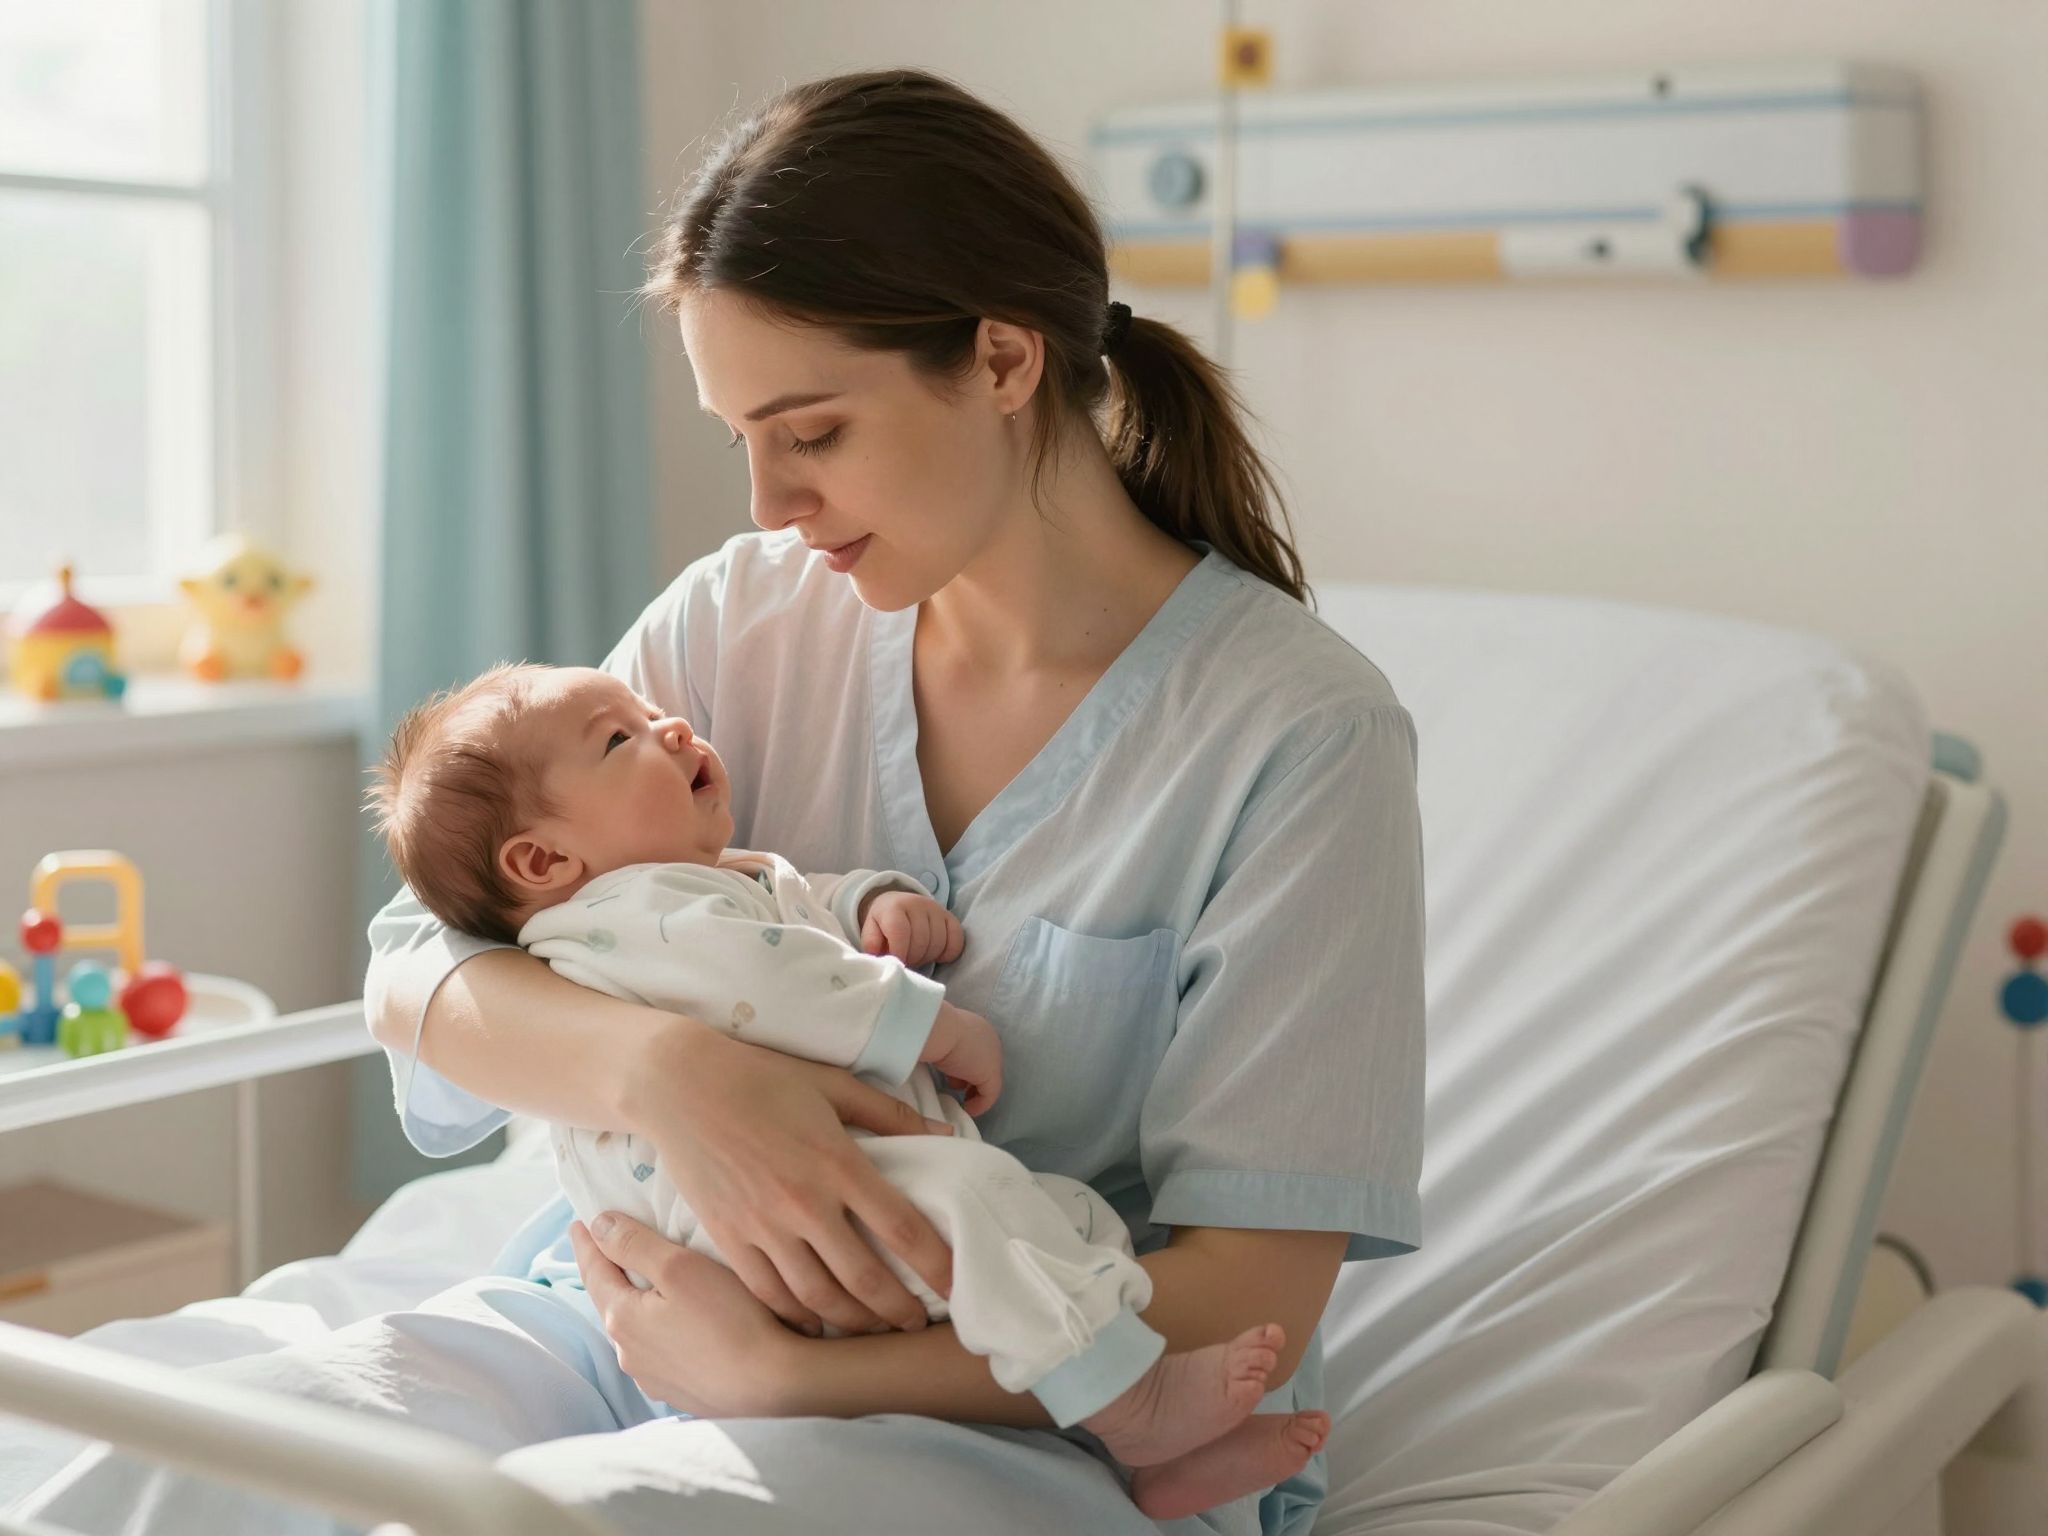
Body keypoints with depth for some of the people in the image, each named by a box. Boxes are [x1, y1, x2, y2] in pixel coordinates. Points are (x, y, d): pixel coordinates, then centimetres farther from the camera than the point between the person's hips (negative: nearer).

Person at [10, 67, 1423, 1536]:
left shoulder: (1301, 729, -12)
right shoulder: (744, 618, 3)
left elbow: (1247, 1301, -14)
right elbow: (417, 974, 0)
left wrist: (775, 1370, -21)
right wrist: (667, 1065, -22)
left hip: (1023, 1411, -4)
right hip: (645, 1299, 4)